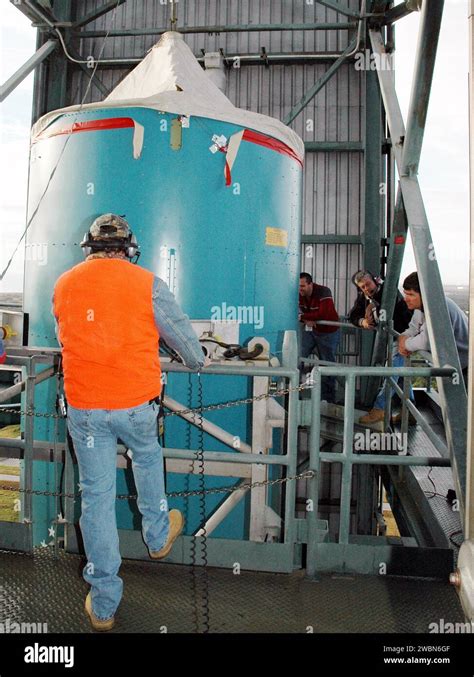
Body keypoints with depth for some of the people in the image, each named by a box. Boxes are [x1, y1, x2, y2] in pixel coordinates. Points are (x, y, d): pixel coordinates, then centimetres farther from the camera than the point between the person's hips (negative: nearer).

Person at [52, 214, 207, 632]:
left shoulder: (63, 285, 4)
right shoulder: (146, 283, -7)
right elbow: (180, 332, 3)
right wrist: (198, 362, 24)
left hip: (83, 406, 2)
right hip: (136, 401, -2)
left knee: (96, 494, 10)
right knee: (147, 459, 28)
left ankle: (103, 604, 22)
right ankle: (159, 536, 47)